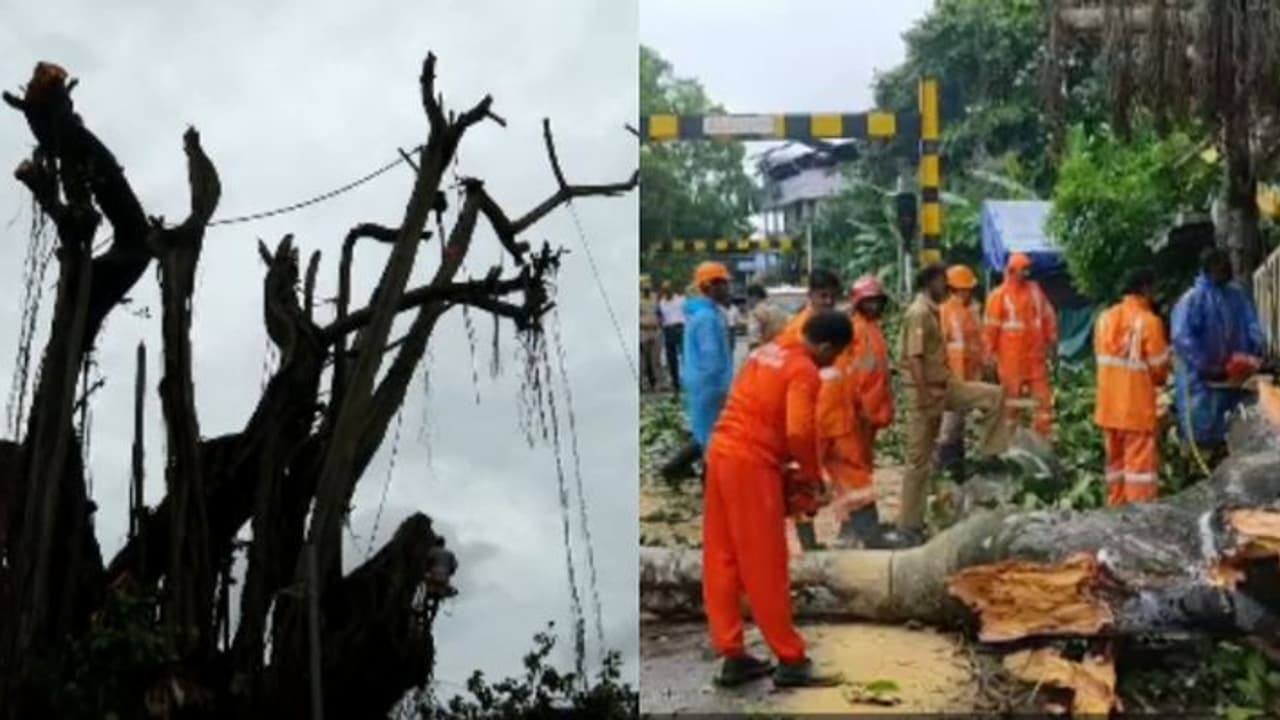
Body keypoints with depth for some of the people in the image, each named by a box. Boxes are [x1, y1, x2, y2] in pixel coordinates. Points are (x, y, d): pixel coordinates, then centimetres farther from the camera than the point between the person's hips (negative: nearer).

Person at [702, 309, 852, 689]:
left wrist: (789, 461, 16)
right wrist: (814, 475, -5)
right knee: (765, 567, -1)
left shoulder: (768, 352, 16)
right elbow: (799, 432, -21)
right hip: (751, 464, -9)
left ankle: (732, 656, 18)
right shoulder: (804, 371, -11)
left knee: (722, 561, 10)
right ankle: (791, 661, 8)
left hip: (722, 452, 9)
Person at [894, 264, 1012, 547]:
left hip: (943, 385, 9)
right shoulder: (919, 313, -17)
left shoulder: (932, 312, 13)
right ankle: (909, 527, 3)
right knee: (919, 460, -4)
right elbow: (914, 358, -24)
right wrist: (925, 396, -27)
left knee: (994, 395, 4)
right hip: (925, 390, -9)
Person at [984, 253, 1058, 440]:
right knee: (1012, 399, 5)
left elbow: (1048, 316, 14)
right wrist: (990, 353, -9)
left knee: (1043, 396, 4)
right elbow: (991, 326, -7)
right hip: (1011, 358, -4)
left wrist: (1051, 341, 10)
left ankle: (1044, 437, 12)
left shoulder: (1035, 289, 8)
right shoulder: (999, 295, -6)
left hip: (1036, 356, 4)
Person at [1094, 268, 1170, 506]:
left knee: (1115, 459, 16)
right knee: (1139, 461, -1)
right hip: (1137, 406, -6)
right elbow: (1159, 368, -10)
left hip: (1109, 404, 6)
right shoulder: (1148, 321, -14)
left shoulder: (1105, 317, 4)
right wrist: (1159, 379, 11)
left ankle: (1117, 508, 23)